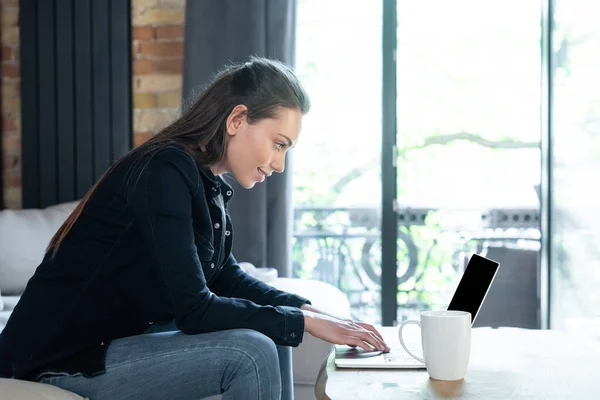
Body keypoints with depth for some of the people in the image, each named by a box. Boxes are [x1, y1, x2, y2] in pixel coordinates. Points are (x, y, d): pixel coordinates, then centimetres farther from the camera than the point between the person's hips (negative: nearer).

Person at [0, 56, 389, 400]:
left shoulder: (209, 183, 4)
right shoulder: (165, 172, -23)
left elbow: (225, 275, 13)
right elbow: (195, 309, -25)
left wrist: (306, 308, 0)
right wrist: (306, 322, -18)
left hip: (123, 337, 9)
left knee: (269, 337, 4)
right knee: (251, 352, -20)